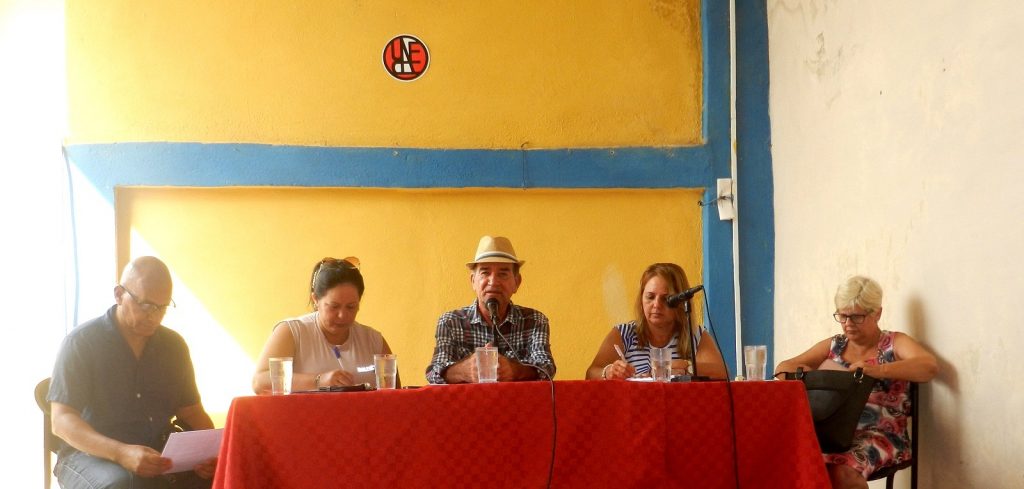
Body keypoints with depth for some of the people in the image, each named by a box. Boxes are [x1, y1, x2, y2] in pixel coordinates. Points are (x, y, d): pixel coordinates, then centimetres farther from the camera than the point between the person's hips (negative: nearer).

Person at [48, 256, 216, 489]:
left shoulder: (174, 345, 10)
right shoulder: (81, 342, -4)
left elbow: (192, 413, 13)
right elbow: (61, 421, -12)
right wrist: (121, 453, -28)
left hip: (156, 458, 3)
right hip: (90, 455, -3)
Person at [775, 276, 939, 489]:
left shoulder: (895, 343, 6)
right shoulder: (833, 345, 19)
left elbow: (930, 367, -13)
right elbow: (783, 367, 17)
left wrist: (879, 370, -30)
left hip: (879, 436, -3)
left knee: (840, 471, -35)